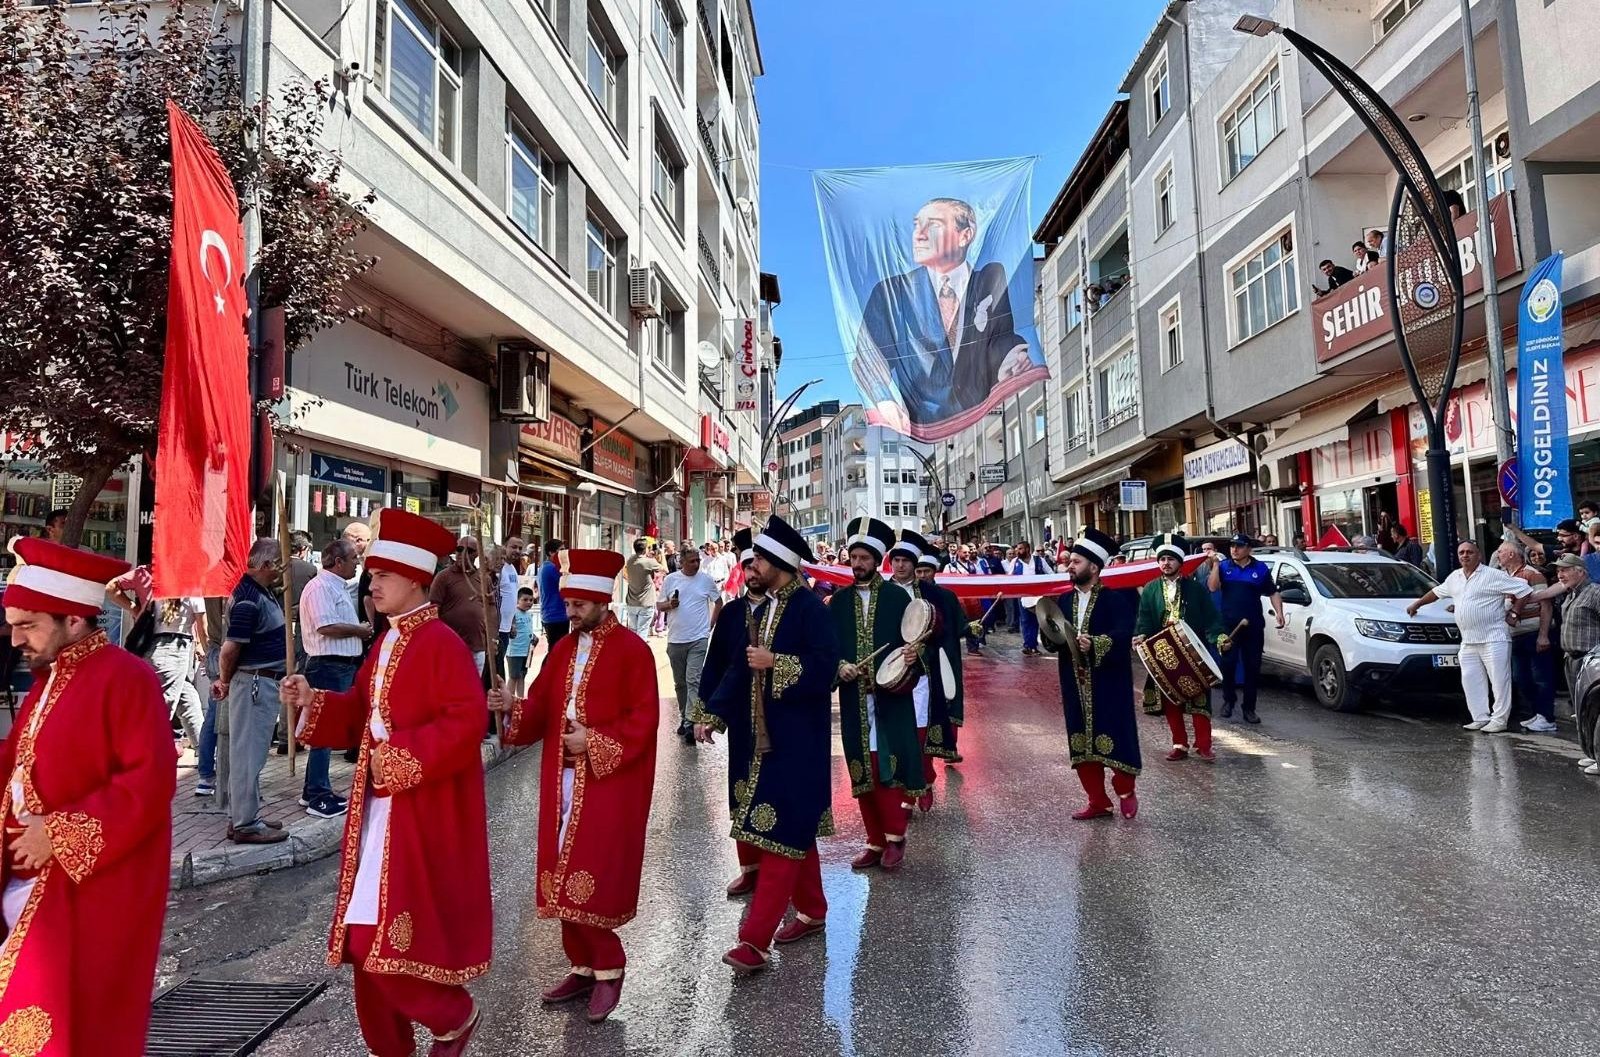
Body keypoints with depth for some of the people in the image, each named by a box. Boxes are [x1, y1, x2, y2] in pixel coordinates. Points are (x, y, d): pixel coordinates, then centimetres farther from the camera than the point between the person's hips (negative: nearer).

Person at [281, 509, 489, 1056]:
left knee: (397, 937, -4)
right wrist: (313, 702, 2)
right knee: (369, 938, 14)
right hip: (379, 811, 9)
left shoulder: (442, 644, -16)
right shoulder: (385, 645, 12)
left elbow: (467, 722, -23)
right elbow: (361, 714, 17)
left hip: (422, 818, -9)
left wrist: (402, 756, -22)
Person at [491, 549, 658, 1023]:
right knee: (564, 880, 11)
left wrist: (594, 742, -19)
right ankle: (584, 966, 26)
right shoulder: (563, 649, 11)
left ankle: (609, 968, 13)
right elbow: (541, 710, 10)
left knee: (592, 881, -6)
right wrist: (513, 709, -10)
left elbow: (644, 718, -13)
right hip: (563, 782, 7)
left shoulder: (632, 650, -9)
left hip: (609, 784, -7)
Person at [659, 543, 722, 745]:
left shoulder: (706, 580, 1)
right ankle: (683, 717, 28)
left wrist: (711, 624, 4)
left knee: (693, 681, -12)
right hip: (675, 639, 3)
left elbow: (718, 602, 12)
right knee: (680, 683, 13)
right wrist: (669, 604, -13)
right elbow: (659, 606, 9)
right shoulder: (670, 580, 3)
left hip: (699, 639, -2)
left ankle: (689, 723, -15)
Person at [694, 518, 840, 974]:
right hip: (753, 737, 7)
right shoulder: (745, 611, 8)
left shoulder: (809, 608, -12)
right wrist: (708, 713, 4)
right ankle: (812, 911, 33)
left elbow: (826, 667, -19)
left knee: (782, 831, -5)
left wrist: (776, 663, -23)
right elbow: (725, 666, 11)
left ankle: (755, 940, -2)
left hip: (795, 741, -7)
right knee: (792, 828, 17)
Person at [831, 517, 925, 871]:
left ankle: (894, 838, 10)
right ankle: (876, 841, 19)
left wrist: (912, 655, -22)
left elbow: (912, 642, -1)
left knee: (889, 769, -5)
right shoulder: (840, 601, 9)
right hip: (854, 700, 3)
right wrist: (840, 666, -11)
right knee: (862, 773, 7)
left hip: (890, 696, -3)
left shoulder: (898, 597, 1)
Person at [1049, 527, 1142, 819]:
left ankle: (1126, 791, 27)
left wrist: (1095, 644, -34)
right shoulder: (1065, 600, 9)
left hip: (1108, 684, -5)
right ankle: (1097, 801, 21)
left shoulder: (1115, 599, -9)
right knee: (1082, 742, 9)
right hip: (1076, 685, 6)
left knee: (1116, 738, 3)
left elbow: (1123, 636, -21)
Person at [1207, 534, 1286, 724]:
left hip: (1253, 626, 1)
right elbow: (1213, 587, -9)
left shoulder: (1261, 568, 5)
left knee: (1252, 667, 4)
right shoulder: (1223, 566, 4)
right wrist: (1215, 564, -13)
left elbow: (1273, 593, 7)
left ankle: (1249, 708, 11)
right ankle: (1228, 701, 22)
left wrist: (1278, 612, -8)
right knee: (1227, 665, 5)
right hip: (1228, 625, 0)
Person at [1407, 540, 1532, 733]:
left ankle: (1499, 720, 2)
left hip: (1494, 638, -7)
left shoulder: (1494, 575, -8)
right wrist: (1417, 604, 35)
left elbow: (1524, 589, -10)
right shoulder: (1454, 577, 13)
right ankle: (1481, 718, 16)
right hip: (1468, 641, 7)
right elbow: (1437, 592, 29)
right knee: (1471, 681, 8)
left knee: (1499, 679, -3)